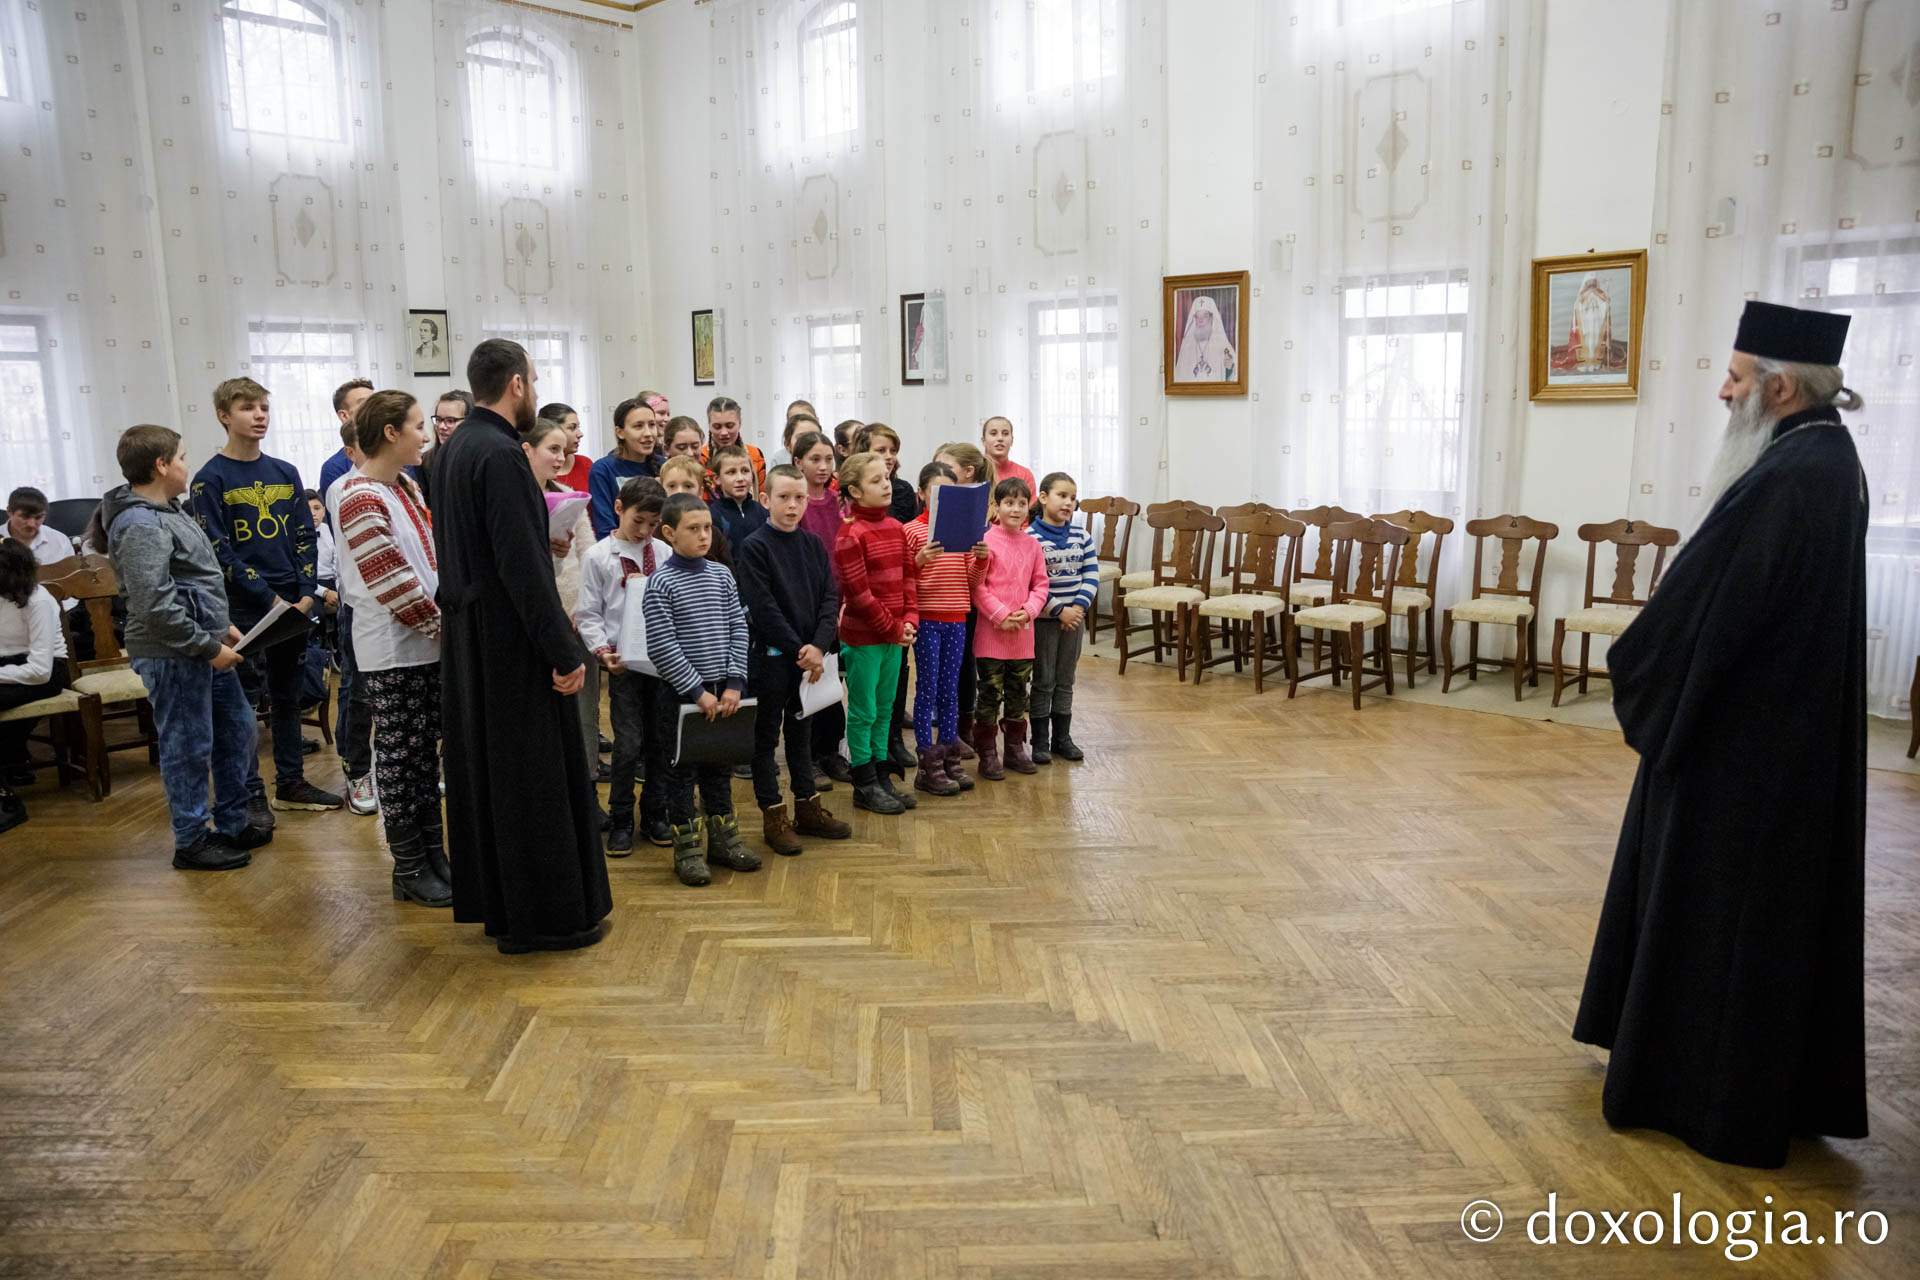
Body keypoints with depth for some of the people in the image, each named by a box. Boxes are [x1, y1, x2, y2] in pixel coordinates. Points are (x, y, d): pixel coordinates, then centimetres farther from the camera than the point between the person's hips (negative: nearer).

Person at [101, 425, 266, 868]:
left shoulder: (168, 511, 12)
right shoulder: (142, 527, -19)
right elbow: (155, 606, -26)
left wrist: (221, 626, 13)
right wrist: (208, 647, -20)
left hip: (205, 647, 10)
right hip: (173, 655, -10)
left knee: (238, 728, 17)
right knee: (189, 749, 1)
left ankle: (232, 823, 30)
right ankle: (192, 842, 15)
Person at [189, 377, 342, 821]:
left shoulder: (285, 474, 10)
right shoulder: (210, 479, -5)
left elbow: (305, 537, 9)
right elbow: (218, 551, -10)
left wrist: (306, 593, -3)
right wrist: (268, 598, -14)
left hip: (293, 605, 5)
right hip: (243, 608, -5)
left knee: (288, 696, 12)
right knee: (242, 701, 2)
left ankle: (291, 783, 22)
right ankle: (251, 794, 10)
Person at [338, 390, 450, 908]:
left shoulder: (408, 488, 13)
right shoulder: (361, 499, -15)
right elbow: (393, 584, -19)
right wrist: (442, 624, -12)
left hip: (427, 645, 8)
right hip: (392, 654, -8)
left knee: (426, 752, 13)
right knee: (400, 756, 2)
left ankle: (434, 854, 23)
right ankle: (409, 870, 12)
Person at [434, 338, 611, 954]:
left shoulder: (456, 447, 10)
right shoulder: (501, 456, -19)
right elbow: (524, 567, -23)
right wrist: (565, 652, -20)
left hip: (468, 637, 10)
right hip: (511, 643, -10)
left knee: (483, 768, 15)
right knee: (533, 777, -1)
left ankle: (493, 902, 27)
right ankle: (543, 917, 8)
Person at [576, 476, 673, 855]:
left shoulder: (664, 553, 7)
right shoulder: (598, 556, 0)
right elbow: (588, 613, -1)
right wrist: (603, 650, -11)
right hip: (624, 661, -3)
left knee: (661, 740, 9)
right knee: (628, 743, -4)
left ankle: (655, 815, 24)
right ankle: (620, 822, 12)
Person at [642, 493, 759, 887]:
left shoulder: (721, 575, 4)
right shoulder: (661, 583, -11)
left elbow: (738, 629, 5)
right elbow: (661, 647, -15)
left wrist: (734, 683, -5)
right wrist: (697, 691, -15)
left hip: (722, 691, 5)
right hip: (681, 693, -5)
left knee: (719, 765, 15)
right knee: (682, 770, 5)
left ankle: (722, 839, 29)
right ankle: (686, 850, 16)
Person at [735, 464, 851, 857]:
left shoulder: (813, 545, 7)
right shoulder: (753, 547, -9)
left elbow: (829, 599, 1)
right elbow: (763, 607, -15)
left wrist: (818, 646, -13)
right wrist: (797, 651, -17)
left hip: (809, 655, 5)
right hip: (770, 656, -5)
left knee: (801, 730, 16)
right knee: (766, 734, 5)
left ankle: (807, 808, 27)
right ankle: (774, 817, 13)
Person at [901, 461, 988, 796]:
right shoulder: (912, 530, -4)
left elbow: (973, 580, 10)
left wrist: (981, 559, -9)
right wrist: (920, 561, -25)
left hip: (956, 619, 4)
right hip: (926, 618, -4)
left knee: (950, 690, 10)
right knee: (927, 689, -1)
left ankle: (950, 758, 18)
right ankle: (927, 766, 5)